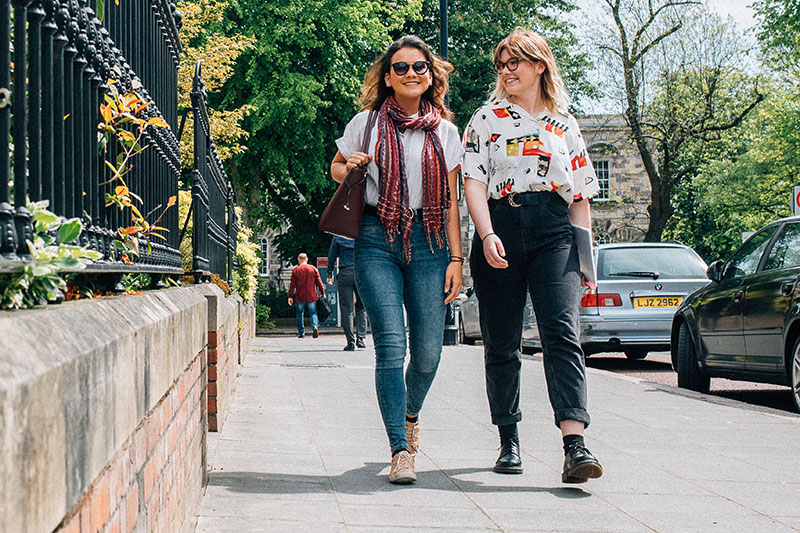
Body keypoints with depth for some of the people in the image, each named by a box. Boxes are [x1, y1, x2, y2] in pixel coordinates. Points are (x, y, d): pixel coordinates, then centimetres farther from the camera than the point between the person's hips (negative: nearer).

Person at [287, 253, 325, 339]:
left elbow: (292, 284, -1)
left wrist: (290, 296, 3)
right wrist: (323, 293, 11)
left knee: (300, 314, 11)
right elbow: (319, 282, 3)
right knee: (313, 313, 5)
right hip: (312, 296, 1)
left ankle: (301, 332, 11)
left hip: (300, 297, -1)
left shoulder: (295, 270, 0)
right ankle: (315, 326, -21)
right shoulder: (313, 268, 3)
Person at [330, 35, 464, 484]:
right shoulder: (367, 124, 7)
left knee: (428, 351, -2)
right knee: (391, 346, -13)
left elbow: (451, 201, 11)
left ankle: (411, 414, 31)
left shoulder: (445, 132, 11)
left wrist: (456, 257, 4)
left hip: (429, 241, 2)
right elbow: (336, 169, 20)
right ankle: (401, 450, -10)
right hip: (378, 239, -2)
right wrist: (349, 167, -4)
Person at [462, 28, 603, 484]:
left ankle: (575, 446, -27)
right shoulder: (487, 119, 11)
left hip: (555, 231, 0)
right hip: (501, 229, 0)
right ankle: (509, 442, 18)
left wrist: (586, 255, 9)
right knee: (502, 341, 4)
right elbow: (474, 181, -1)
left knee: (562, 331, -17)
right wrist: (488, 236, -16)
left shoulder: (565, 125, 17)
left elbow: (580, 196, 18)